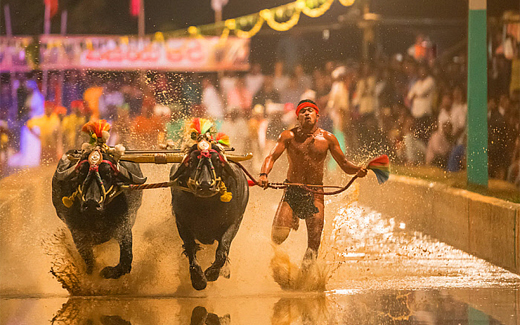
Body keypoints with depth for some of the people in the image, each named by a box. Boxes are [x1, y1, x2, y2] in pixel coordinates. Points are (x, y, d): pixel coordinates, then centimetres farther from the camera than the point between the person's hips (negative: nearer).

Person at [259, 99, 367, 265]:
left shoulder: (327, 138, 2)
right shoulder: (289, 136, -3)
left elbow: (344, 164, 5)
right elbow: (271, 157, -11)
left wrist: (357, 170, -17)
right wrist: (264, 174, -32)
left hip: (315, 194, 1)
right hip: (292, 191, -1)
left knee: (313, 246, -7)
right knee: (278, 236, -13)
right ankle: (292, 220, 23)